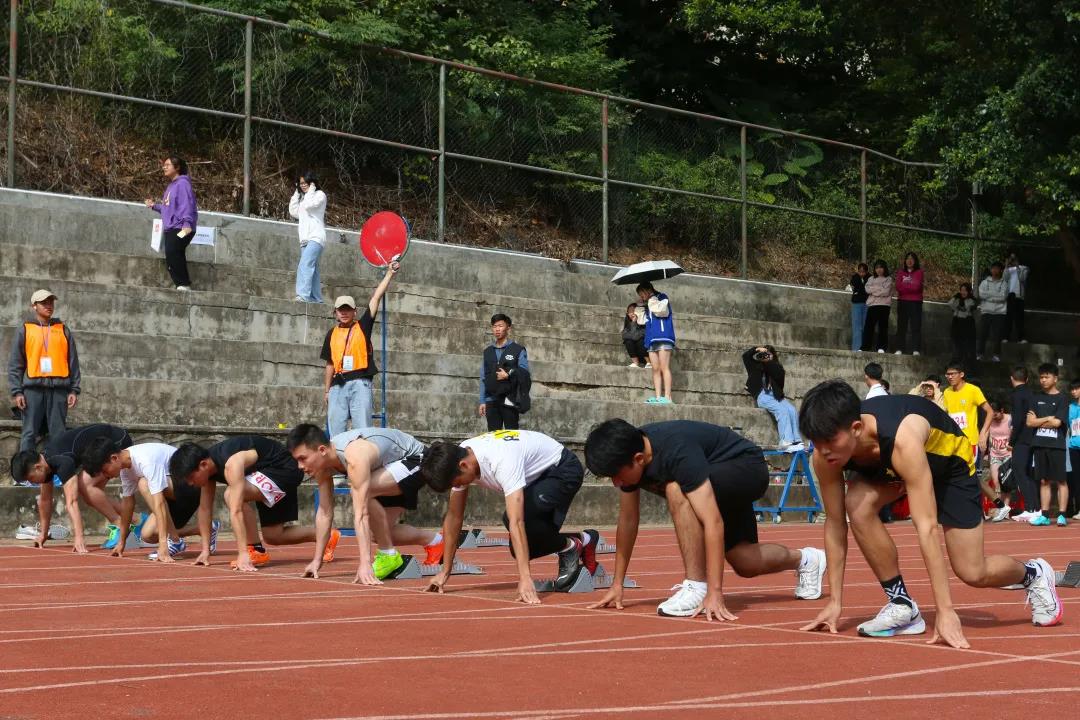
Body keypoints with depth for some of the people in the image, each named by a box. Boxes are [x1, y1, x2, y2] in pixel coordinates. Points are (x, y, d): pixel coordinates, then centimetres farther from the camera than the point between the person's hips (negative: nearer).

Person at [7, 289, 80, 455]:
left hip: (59, 388, 2)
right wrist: (16, 391, -5)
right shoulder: (25, 329, 8)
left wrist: (74, 390, 3)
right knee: (29, 433, -4)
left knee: (59, 434, 0)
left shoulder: (63, 330, 14)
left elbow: (73, 361, 12)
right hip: (33, 387, -2)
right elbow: (15, 363, 5)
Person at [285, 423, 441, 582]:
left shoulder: (355, 457, -38)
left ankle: (389, 555, -16)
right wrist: (317, 560, -3)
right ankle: (434, 541, 30)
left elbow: (361, 514, -42)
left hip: (416, 460, -9)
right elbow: (324, 511, -4)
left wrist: (365, 563, -46)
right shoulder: (322, 460, -13)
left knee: (363, 491, -31)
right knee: (381, 533, 6)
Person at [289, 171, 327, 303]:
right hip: (305, 238, 8)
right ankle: (316, 299, 6)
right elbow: (294, 212, 14)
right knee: (312, 269, 6)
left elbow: (308, 205, -15)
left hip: (316, 237, -8)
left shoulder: (320, 195, 2)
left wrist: (311, 190, -1)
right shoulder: (303, 197, 24)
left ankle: (303, 295, -36)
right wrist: (297, 193, 14)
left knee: (305, 265, -24)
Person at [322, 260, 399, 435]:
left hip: (360, 383, -3)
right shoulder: (332, 334, 16)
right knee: (335, 431, 0)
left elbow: (376, 298, 3)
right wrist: (326, 390, 18)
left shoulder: (362, 326, 7)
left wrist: (390, 273, 0)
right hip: (338, 385, 3)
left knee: (363, 430, -8)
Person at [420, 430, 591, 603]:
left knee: (518, 518, -31)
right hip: (537, 477, 8)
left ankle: (570, 547, -6)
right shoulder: (458, 461, -15)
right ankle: (582, 541, 18)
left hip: (564, 469, -8)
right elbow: (453, 516, -6)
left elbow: (516, 522, -45)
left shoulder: (501, 460, -39)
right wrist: (445, 572, -5)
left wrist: (525, 578, -49)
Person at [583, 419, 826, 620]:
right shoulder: (628, 455, -15)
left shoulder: (676, 453, -39)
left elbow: (713, 522, -43)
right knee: (745, 563, 7)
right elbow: (628, 520, -3)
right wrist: (617, 584, -2)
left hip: (748, 468, -9)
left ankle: (697, 587, -24)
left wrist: (715, 593, -45)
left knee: (676, 490, -33)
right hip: (722, 482, 9)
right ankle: (803, 559, 38)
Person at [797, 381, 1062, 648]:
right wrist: (835, 601, -16)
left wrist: (946, 611, -47)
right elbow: (835, 522, -17)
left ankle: (1034, 573, 30)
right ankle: (902, 606, -12)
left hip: (949, 461, -4)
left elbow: (927, 527, -47)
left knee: (973, 574, -5)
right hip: (887, 467, 4)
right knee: (857, 504, -28)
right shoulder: (825, 455, -29)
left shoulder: (902, 441, -46)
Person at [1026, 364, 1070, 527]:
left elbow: (1057, 422, -12)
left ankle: (1061, 515, -2)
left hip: (1056, 445, -4)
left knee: (1061, 481, -2)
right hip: (1039, 445, 4)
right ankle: (1044, 515, 8)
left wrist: (1038, 420, 0)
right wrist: (1048, 418, -5)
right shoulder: (1037, 398, 13)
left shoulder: (1062, 399, -1)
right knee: (1044, 481, 6)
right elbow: (1030, 422, 5)